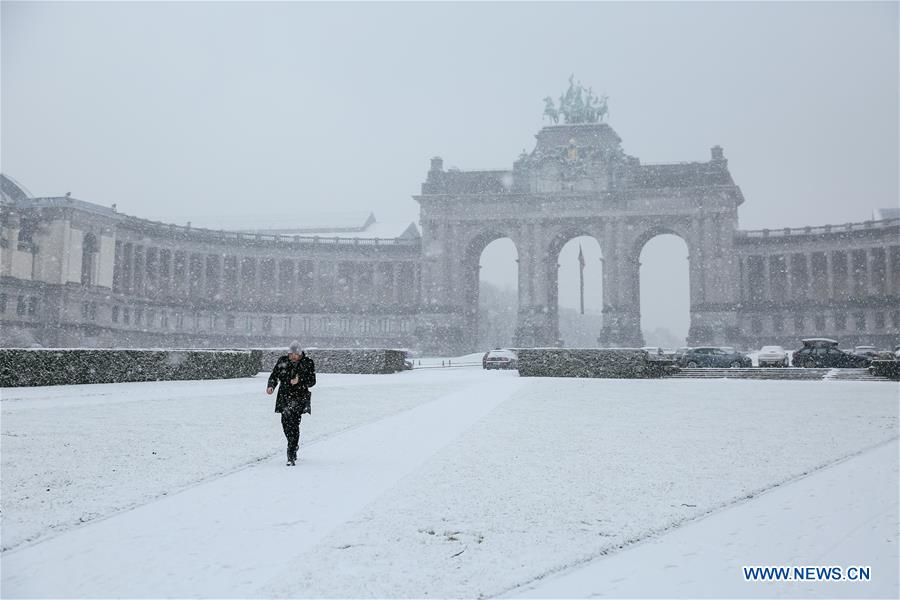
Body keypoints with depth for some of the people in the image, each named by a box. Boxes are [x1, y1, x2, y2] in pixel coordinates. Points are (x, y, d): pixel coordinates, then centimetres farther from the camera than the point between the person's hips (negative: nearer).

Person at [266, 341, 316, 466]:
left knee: (293, 423, -16)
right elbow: (274, 376, 8)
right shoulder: (282, 361, 6)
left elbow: (312, 381, -4)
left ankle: (291, 456, -14)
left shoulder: (308, 363, -1)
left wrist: (299, 381, -21)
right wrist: (271, 386, -12)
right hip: (285, 396, 4)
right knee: (285, 422, 5)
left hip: (300, 397, -3)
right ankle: (294, 446, 32)